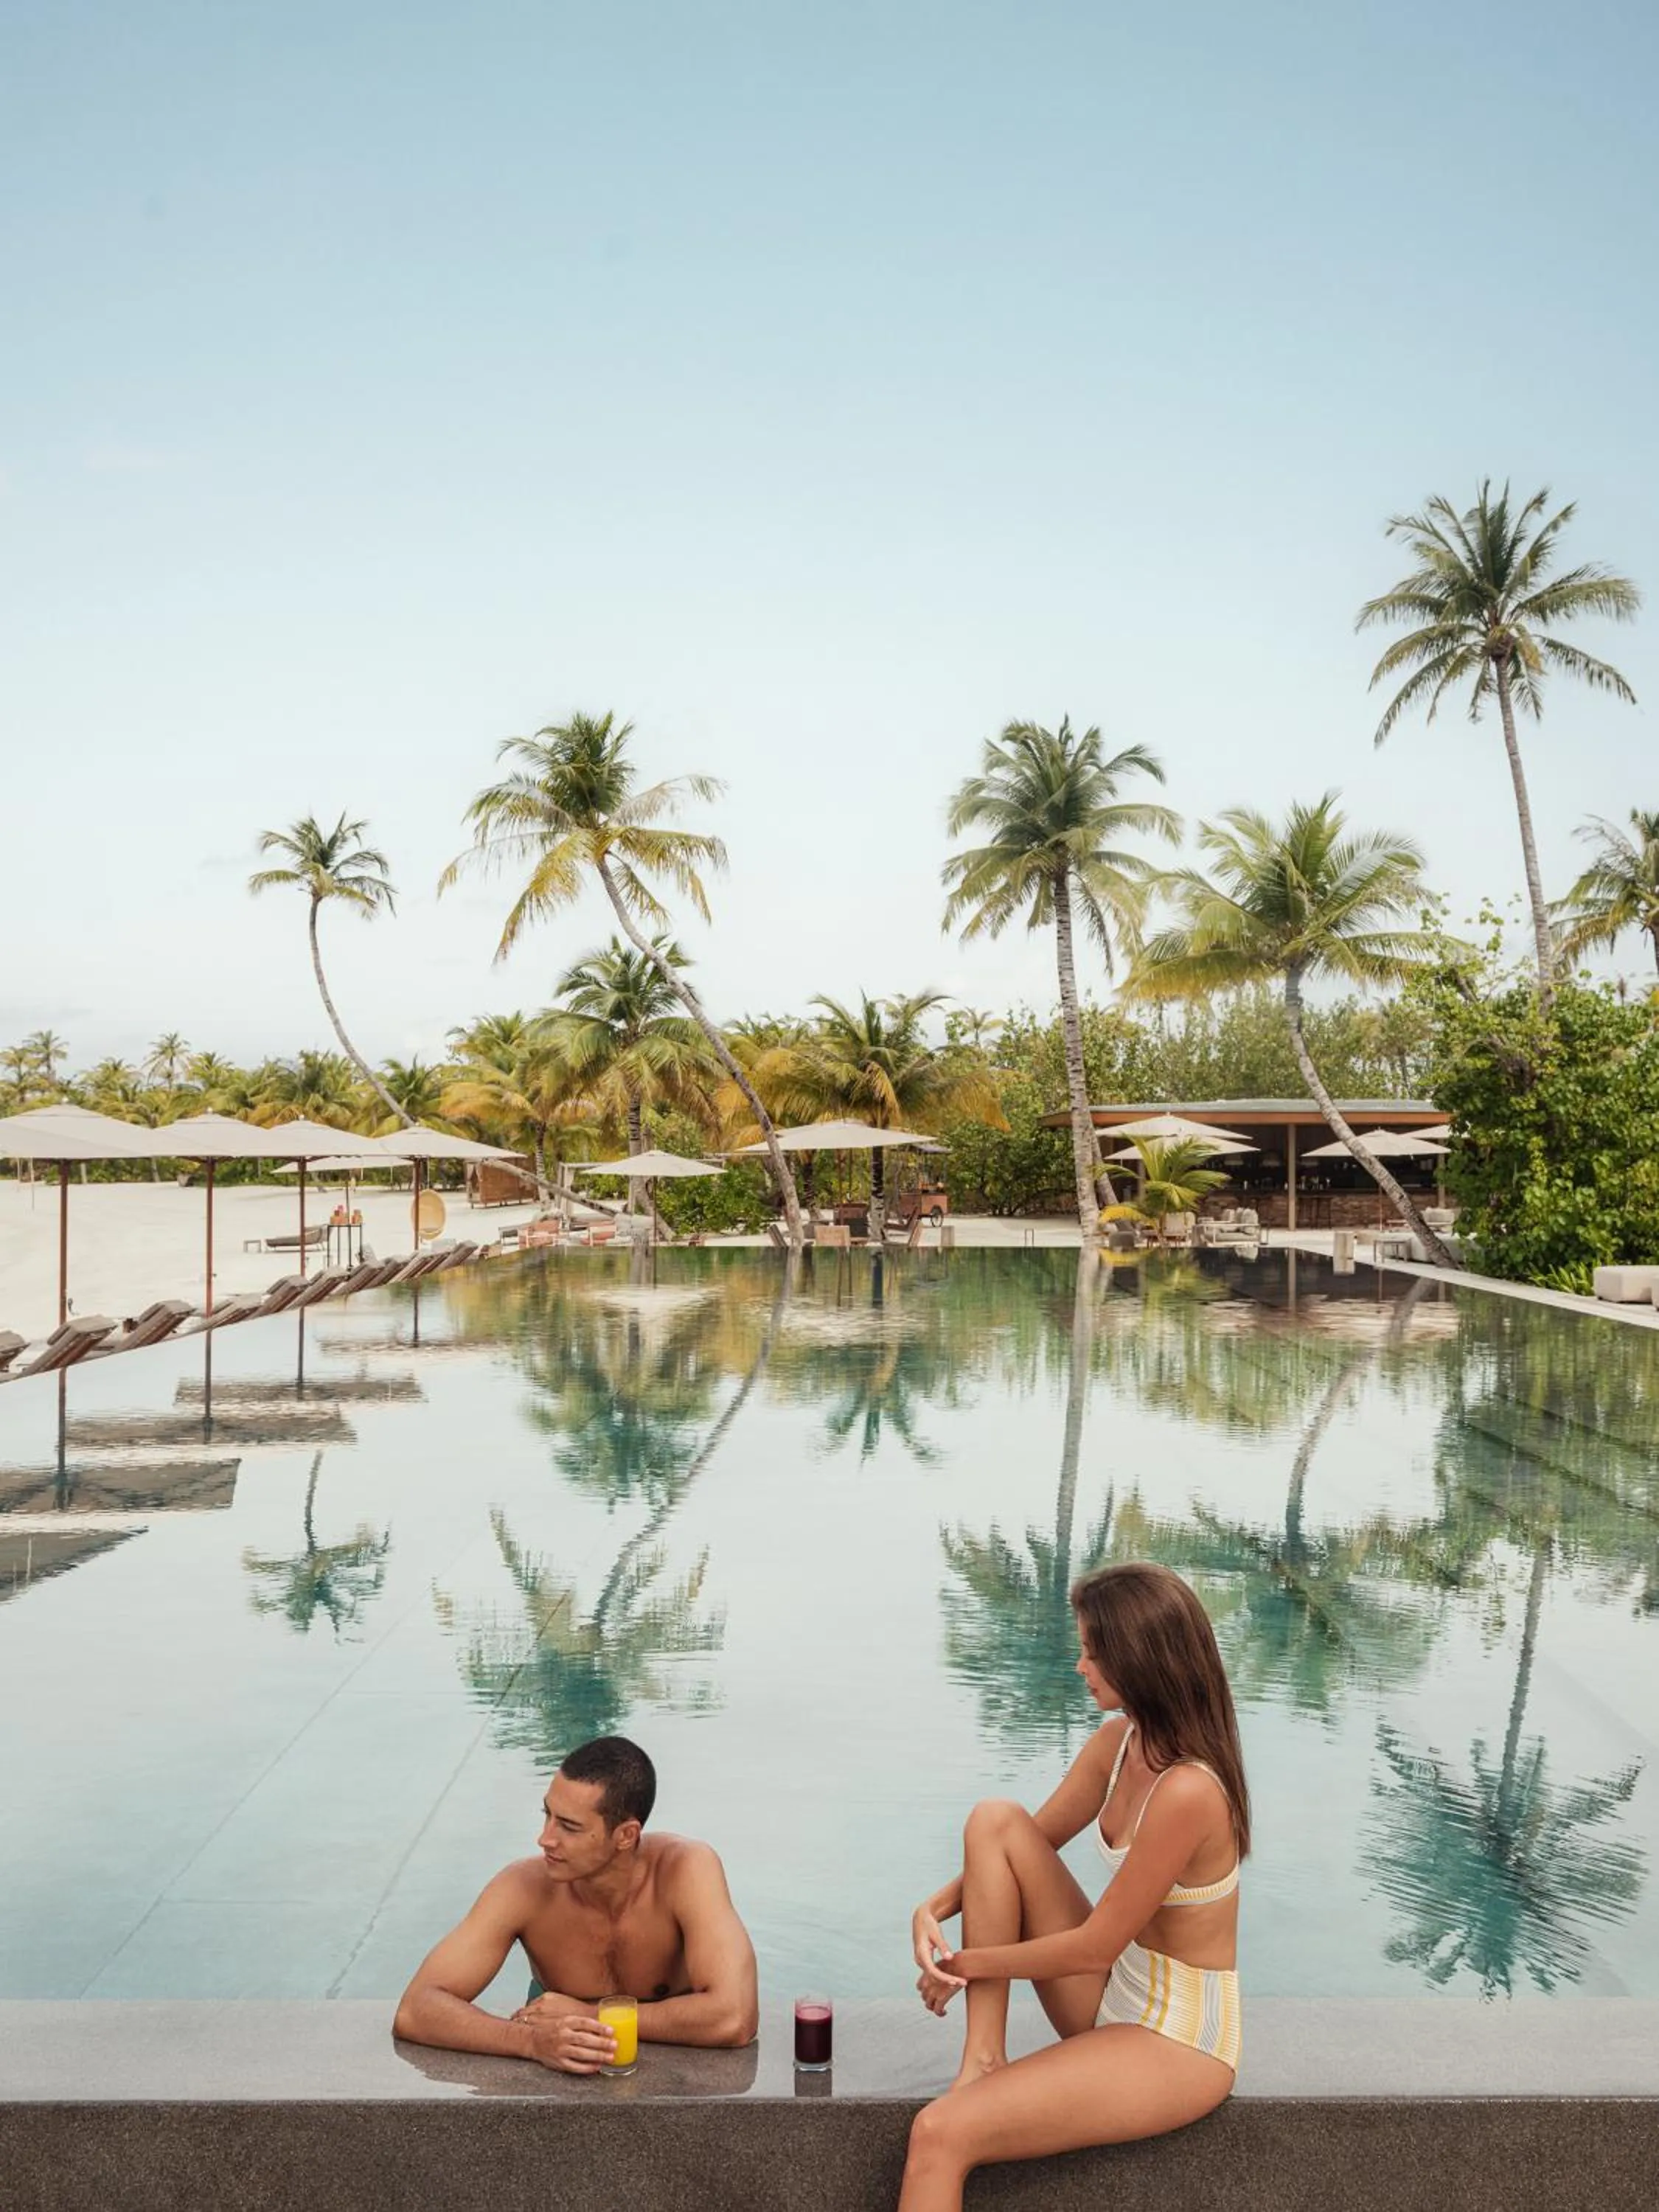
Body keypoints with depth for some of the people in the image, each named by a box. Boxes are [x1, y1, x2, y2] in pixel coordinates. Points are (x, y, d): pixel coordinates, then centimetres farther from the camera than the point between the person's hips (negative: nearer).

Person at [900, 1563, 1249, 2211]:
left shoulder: (1186, 1791, -29)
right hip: (1115, 1996, 9)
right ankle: (983, 2059, -7)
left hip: (1177, 2041, -9)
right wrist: (936, 1909, -7)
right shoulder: (1120, 1740, -3)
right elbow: (1033, 1841, 9)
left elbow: (1094, 1947, -22)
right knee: (995, 1822, -8)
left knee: (940, 2134, -24)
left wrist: (966, 1964, -9)